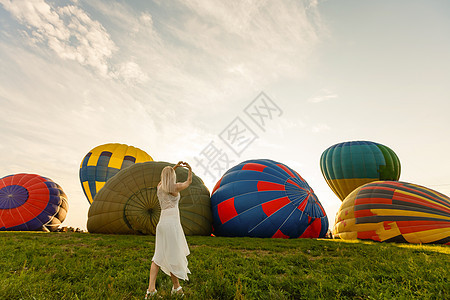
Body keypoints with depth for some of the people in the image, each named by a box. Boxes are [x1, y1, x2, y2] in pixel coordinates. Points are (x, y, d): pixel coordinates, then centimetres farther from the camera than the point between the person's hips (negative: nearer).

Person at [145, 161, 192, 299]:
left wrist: (175, 167, 35)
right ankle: (176, 287, 19)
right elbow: (189, 181, 14)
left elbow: (165, 177, 33)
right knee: (172, 255, 4)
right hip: (172, 222, -6)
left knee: (159, 256, 11)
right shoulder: (175, 187, -5)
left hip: (161, 223, 6)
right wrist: (190, 168, 27)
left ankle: (151, 288, 7)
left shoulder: (159, 187, 11)